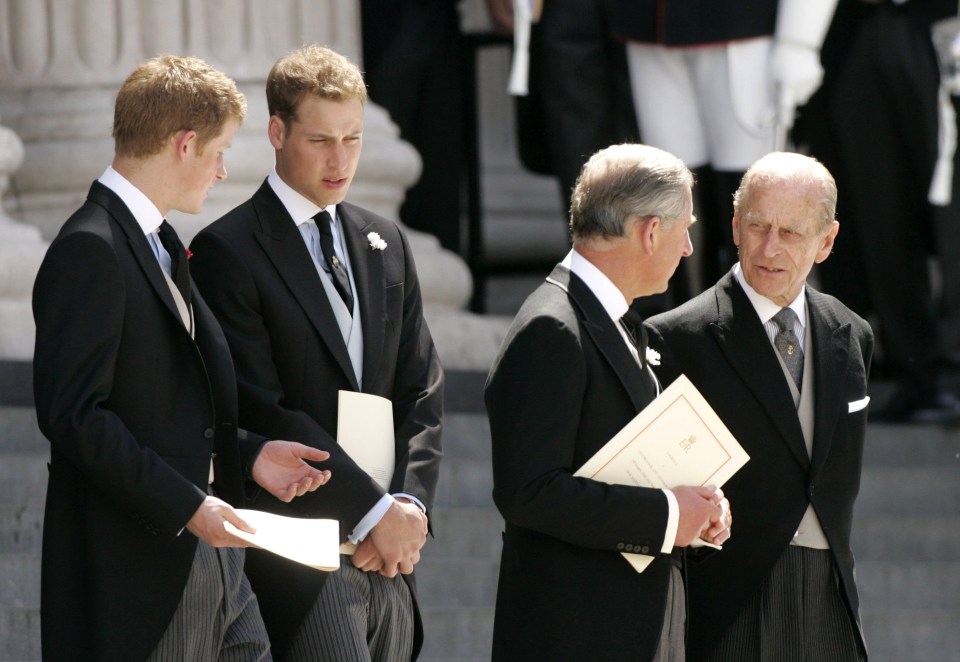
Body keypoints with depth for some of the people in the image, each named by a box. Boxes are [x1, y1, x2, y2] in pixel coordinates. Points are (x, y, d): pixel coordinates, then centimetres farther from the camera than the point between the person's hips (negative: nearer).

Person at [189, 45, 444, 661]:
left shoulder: (387, 244, 17)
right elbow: (263, 413, -11)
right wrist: (373, 511, -13)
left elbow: (423, 391, 14)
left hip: (389, 549, 6)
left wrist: (411, 505, -4)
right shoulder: (228, 251, -4)